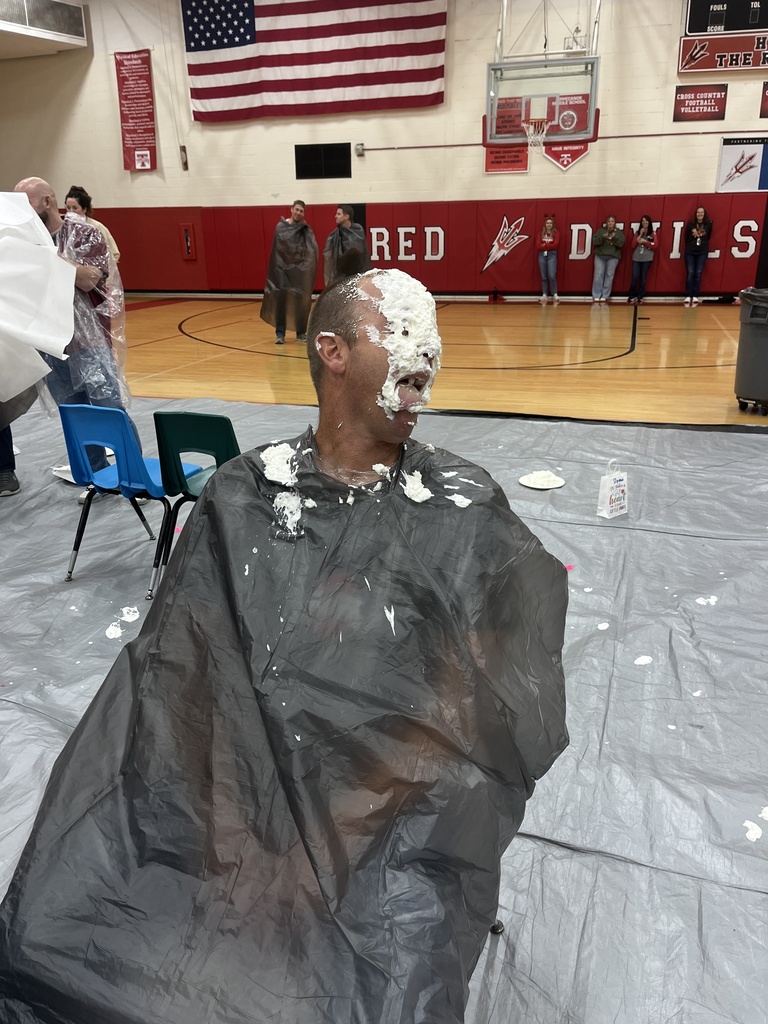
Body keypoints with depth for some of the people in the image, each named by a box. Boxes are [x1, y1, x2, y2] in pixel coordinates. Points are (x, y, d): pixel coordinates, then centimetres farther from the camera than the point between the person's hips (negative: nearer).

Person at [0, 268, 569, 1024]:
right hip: (238, 793, 2)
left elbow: (469, 703, -3)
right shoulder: (243, 496, 5)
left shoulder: (464, 508, 0)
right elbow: (179, 669, 1)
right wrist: (230, 825, -12)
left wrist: (341, 832, -12)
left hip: (395, 815, -1)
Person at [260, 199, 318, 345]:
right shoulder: (280, 227, 2)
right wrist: (275, 268, -4)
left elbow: (313, 250, -6)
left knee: (301, 301, 5)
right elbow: (276, 249, 1)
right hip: (282, 268, -1)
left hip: (300, 270, 1)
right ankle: (280, 333, 1)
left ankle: (301, 332, 16)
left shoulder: (306, 230, 2)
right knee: (280, 300, -4)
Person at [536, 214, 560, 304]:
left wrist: (544, 245, -7)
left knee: (552, 276, -13)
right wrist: (549, 246, -10)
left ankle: (555, 294, -5)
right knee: (544, 276, 3)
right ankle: (544, 295, 6)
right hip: (542, 255, 3)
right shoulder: (541, 233, 10)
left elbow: (555, 245, -9)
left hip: (552, 255, -3)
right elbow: (538, 245, -1)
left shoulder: (556, 233, 3)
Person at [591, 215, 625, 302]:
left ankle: (605, 296, 3)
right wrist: (603, 237, -18)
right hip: (600, 256, 0)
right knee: (598, 275, -5)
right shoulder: (601, 230, 8)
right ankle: (596, 296, -1)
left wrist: (615, 237, -19)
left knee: (609, 275, -1)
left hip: (613, 257, 0)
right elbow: (595, 241, -3)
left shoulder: (619, 232, 8)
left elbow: (621, 243, -4)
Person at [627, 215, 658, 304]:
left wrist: (644, 241, -13)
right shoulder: (637, 233, 10)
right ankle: (631, 296, 5)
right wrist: (640, 235, -6)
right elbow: (633, 245, 0)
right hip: (636, 258, 1)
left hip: (647, 259, -1)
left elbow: (655, 245, -5)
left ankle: (640, 296, 9)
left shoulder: (653, 233, 5)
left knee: (643, 278, 2)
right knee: (635, 277, -7)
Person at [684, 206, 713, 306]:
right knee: (690, 273, -3)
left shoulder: (708, 224, -1)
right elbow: (686, 238, 4)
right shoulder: (690, 224, -3)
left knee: (698, 274, 0)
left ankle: (696, 296, 2)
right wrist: (690, 246, 9)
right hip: (690, 252, -1)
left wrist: (703, 245, 10)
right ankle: (688, 296, -3)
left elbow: (708, 237, 10)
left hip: (702, 252, 1)